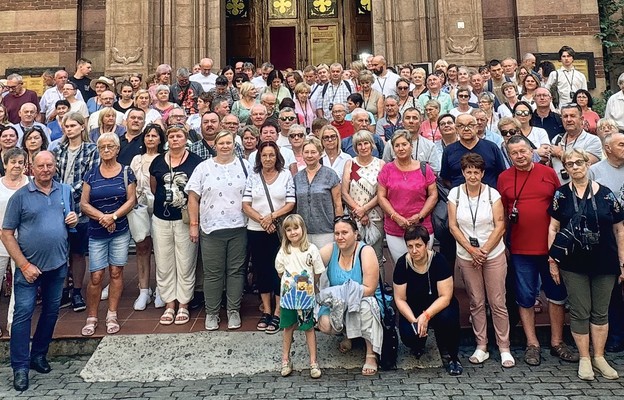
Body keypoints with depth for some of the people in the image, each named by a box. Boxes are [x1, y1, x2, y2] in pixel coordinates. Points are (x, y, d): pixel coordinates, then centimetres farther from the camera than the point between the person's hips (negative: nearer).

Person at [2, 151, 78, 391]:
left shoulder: (64, 191, 4)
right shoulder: (20, 196, -7)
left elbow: (71, 220, 18)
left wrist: (74, 220, -8)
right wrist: (24, 265, -13)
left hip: (58, 265, 4)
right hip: (29, 267, -4)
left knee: (51, 312, 13)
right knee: (23, 313, -4)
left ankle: (39, 356, 30)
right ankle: (20, 367, 6)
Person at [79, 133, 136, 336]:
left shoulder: (126, 172, 2)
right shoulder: (91, 174, 5)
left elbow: (131, 200, -4)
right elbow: (83, 204, 0)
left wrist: (113, 216, -17)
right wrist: (102, 217, -15)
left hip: (120, 230, 0)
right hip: (97, 233, 0)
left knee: (116, 272, 5)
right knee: (96, 276, -1)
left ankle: (112, 315, 15)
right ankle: (91, 318, 11)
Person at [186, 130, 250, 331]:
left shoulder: (244, 166, 6)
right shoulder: (203, 168, 4)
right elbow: (193, 197, 3)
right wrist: (194, 224, -2)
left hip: (238, 228, 1)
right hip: (211, 229, 0)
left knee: (236, 271, 7)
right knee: (212, 273, 6)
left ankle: (234, 311, 19)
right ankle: (211, 313, 18)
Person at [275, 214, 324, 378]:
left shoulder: (311, 249, -8)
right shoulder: (283, 251, -3)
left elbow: (318, 273, 0)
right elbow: (280, 272, 8)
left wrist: (309, 285, 7)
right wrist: (292, 284, 6)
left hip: (307, 296, -2)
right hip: (288, 296, 2)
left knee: (309, 328, 6)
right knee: (288, 328, 13)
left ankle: (313, 362, 15)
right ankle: (285, 360, 25)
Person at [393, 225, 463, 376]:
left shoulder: (438, 260, -20)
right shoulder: (402, 264, -15)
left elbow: (445, 297, -21)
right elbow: (400, 299, -9)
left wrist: (426, 316, -34)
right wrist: (414, 320, -24)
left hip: (439, 306, -1)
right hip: (412, 309, 1)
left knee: (447, 318, -36)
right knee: (408, 337, -27)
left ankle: (453, 356, -6)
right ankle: (418, 347, 15)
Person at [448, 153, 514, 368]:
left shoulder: (492, 194, -3)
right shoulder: (455, 193, 0)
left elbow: (500, 226, -5)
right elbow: (453, 226, -2)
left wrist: (484, 251, -12)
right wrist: (471, 250, -11)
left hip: (494, 255, -1)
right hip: (467, 256, 1)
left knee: (498, 303, 2)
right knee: (476, 303, 9)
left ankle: (504, 348, 13)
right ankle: (481, 347, 19)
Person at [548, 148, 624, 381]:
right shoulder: (561, 195, -1)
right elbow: (553, 228, 0)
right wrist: (552, 260, -4)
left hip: (605, 264, 1)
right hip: (573, 264, -1)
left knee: (600, 312, 11)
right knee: (579, 312, 6)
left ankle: (599, 357, 24)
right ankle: (584, 359, 18)